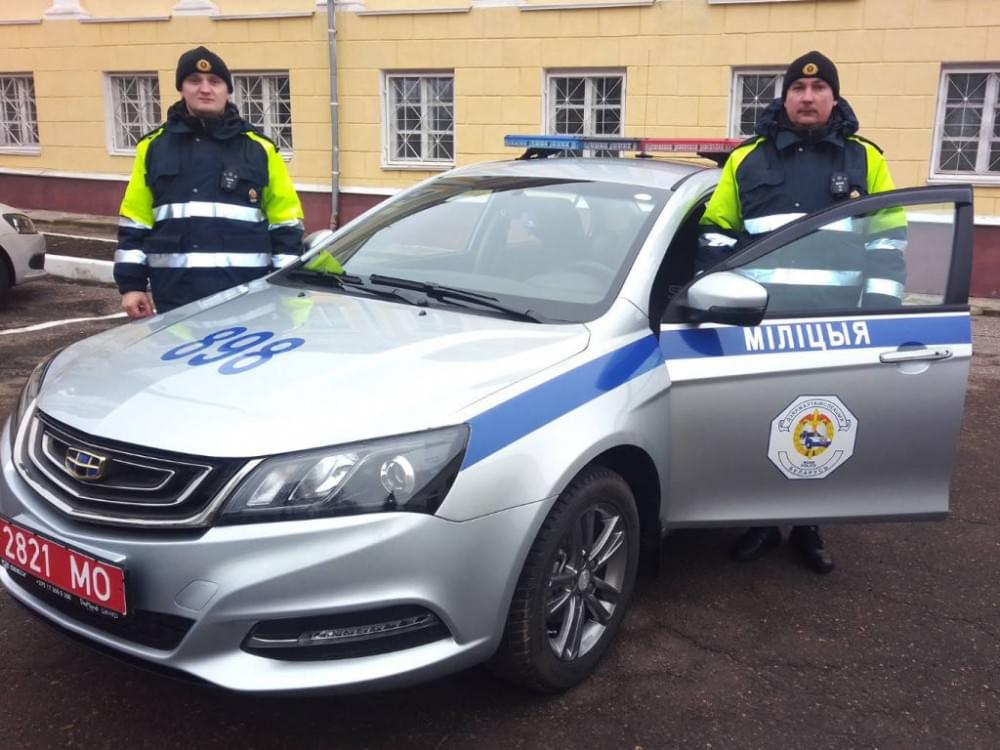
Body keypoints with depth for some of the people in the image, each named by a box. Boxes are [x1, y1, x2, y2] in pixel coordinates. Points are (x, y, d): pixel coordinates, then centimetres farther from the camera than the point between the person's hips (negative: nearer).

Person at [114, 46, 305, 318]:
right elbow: (134, 223, 12)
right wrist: (132, 284, 5)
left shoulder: (259, 148, 5)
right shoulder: (154, 147, 10)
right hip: (176, 296, 2)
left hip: (247, 295, -1)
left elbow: (286, 224, 5)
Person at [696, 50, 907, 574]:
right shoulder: (747, 159, 9)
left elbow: (888, 242, 9)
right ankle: (761, 521, 22)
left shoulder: (865, 160, 10)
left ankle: (808, 527, 24)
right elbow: (715, 236, 10)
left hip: (836, 326, 0)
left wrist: (881, 311, 0)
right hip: (761, 321, 0)